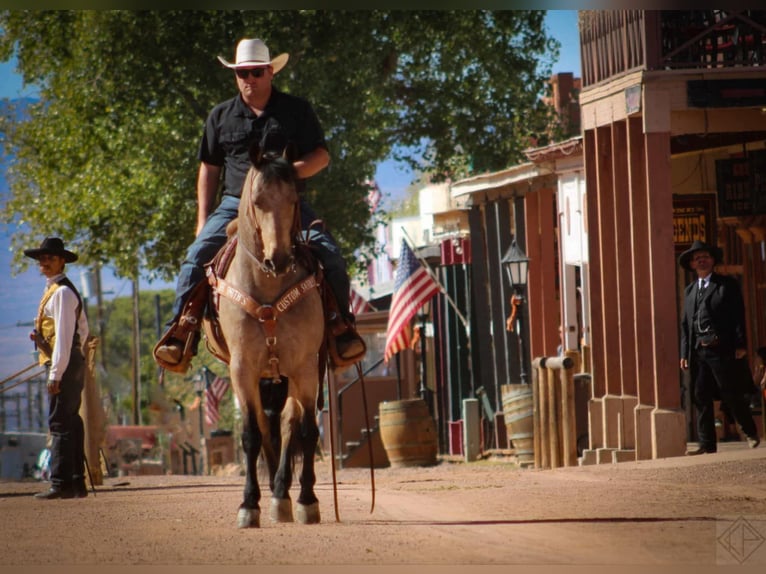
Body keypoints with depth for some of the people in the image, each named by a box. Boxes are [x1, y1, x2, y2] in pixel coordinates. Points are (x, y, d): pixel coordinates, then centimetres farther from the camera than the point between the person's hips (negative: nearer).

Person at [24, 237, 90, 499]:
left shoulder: (62, 292, -12)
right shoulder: (54, 290, 19)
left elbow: (64, 335, -18)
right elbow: (83, 329, 24)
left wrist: (56, 373, -20)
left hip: (64, 364, -11)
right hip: (74, 363, 11)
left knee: (60, 423, -12)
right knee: (70, 422, 12)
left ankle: (61, 484, -15)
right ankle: (77, 483, 15)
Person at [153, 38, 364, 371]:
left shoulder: (297, 110, 8)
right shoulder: (221, 117, 13)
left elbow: (322, 156, 5)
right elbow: (209, 169, 16)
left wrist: (291, 171, -16)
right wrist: (203, 220, 8)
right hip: (236, 204, 1)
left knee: (330, 256, -20)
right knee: (197, 255, -21)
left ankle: (342, 327, -6)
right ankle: (180, 331, -18)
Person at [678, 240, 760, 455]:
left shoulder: (727, 284, 5)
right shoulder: (690, 290, 18)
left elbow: (738, 315, 0)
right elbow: (685, 323, 16)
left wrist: (740, 344, -8)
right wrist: (685, 353, 8)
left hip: (720, 350, -5)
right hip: (697, 352, 5)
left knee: (730, 393, -3)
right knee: (700, 397, 1)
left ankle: (750, 433, 14)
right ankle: (707, 443, 4)